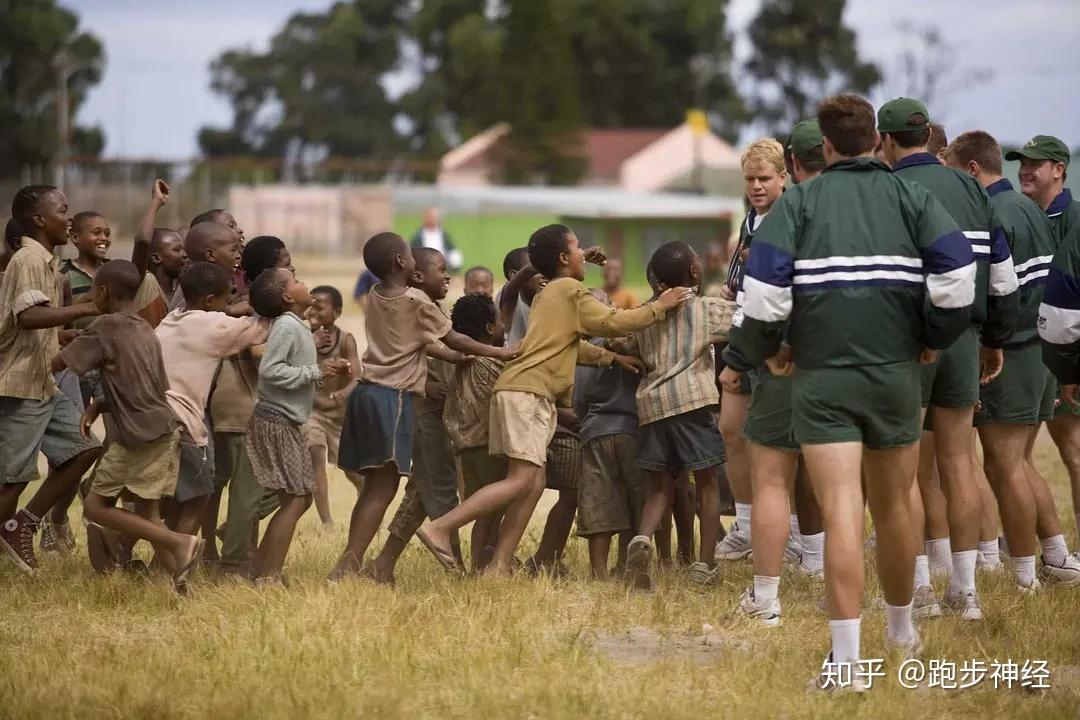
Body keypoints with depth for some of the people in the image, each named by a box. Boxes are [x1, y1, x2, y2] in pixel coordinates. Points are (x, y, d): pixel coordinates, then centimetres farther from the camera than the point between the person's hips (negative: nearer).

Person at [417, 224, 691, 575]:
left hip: (525, 393, 10)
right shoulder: (570, 290, -3)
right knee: (522, 480, -16)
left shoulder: (546, 295, 25)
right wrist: (658, 307, 3)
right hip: (528, 392, -10)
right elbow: (612, 322, -6)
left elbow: (570, 346, 31)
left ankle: (499, 566, 0)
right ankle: (440, 527, -22)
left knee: (533, 483, 6)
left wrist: (611, 358, 26)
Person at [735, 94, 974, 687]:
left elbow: (762, 287, -11)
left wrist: (764, 348, 8)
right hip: (896, 372, 2)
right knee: (893, 506, 19)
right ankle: (901, 628, 37)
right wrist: (933, 338, 11)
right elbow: (957, 276, -7)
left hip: (820, 375, -2)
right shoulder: (912, 197, 3)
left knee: (840, 511, -8)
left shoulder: (797, 202, -1)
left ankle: (845, 655, -16)